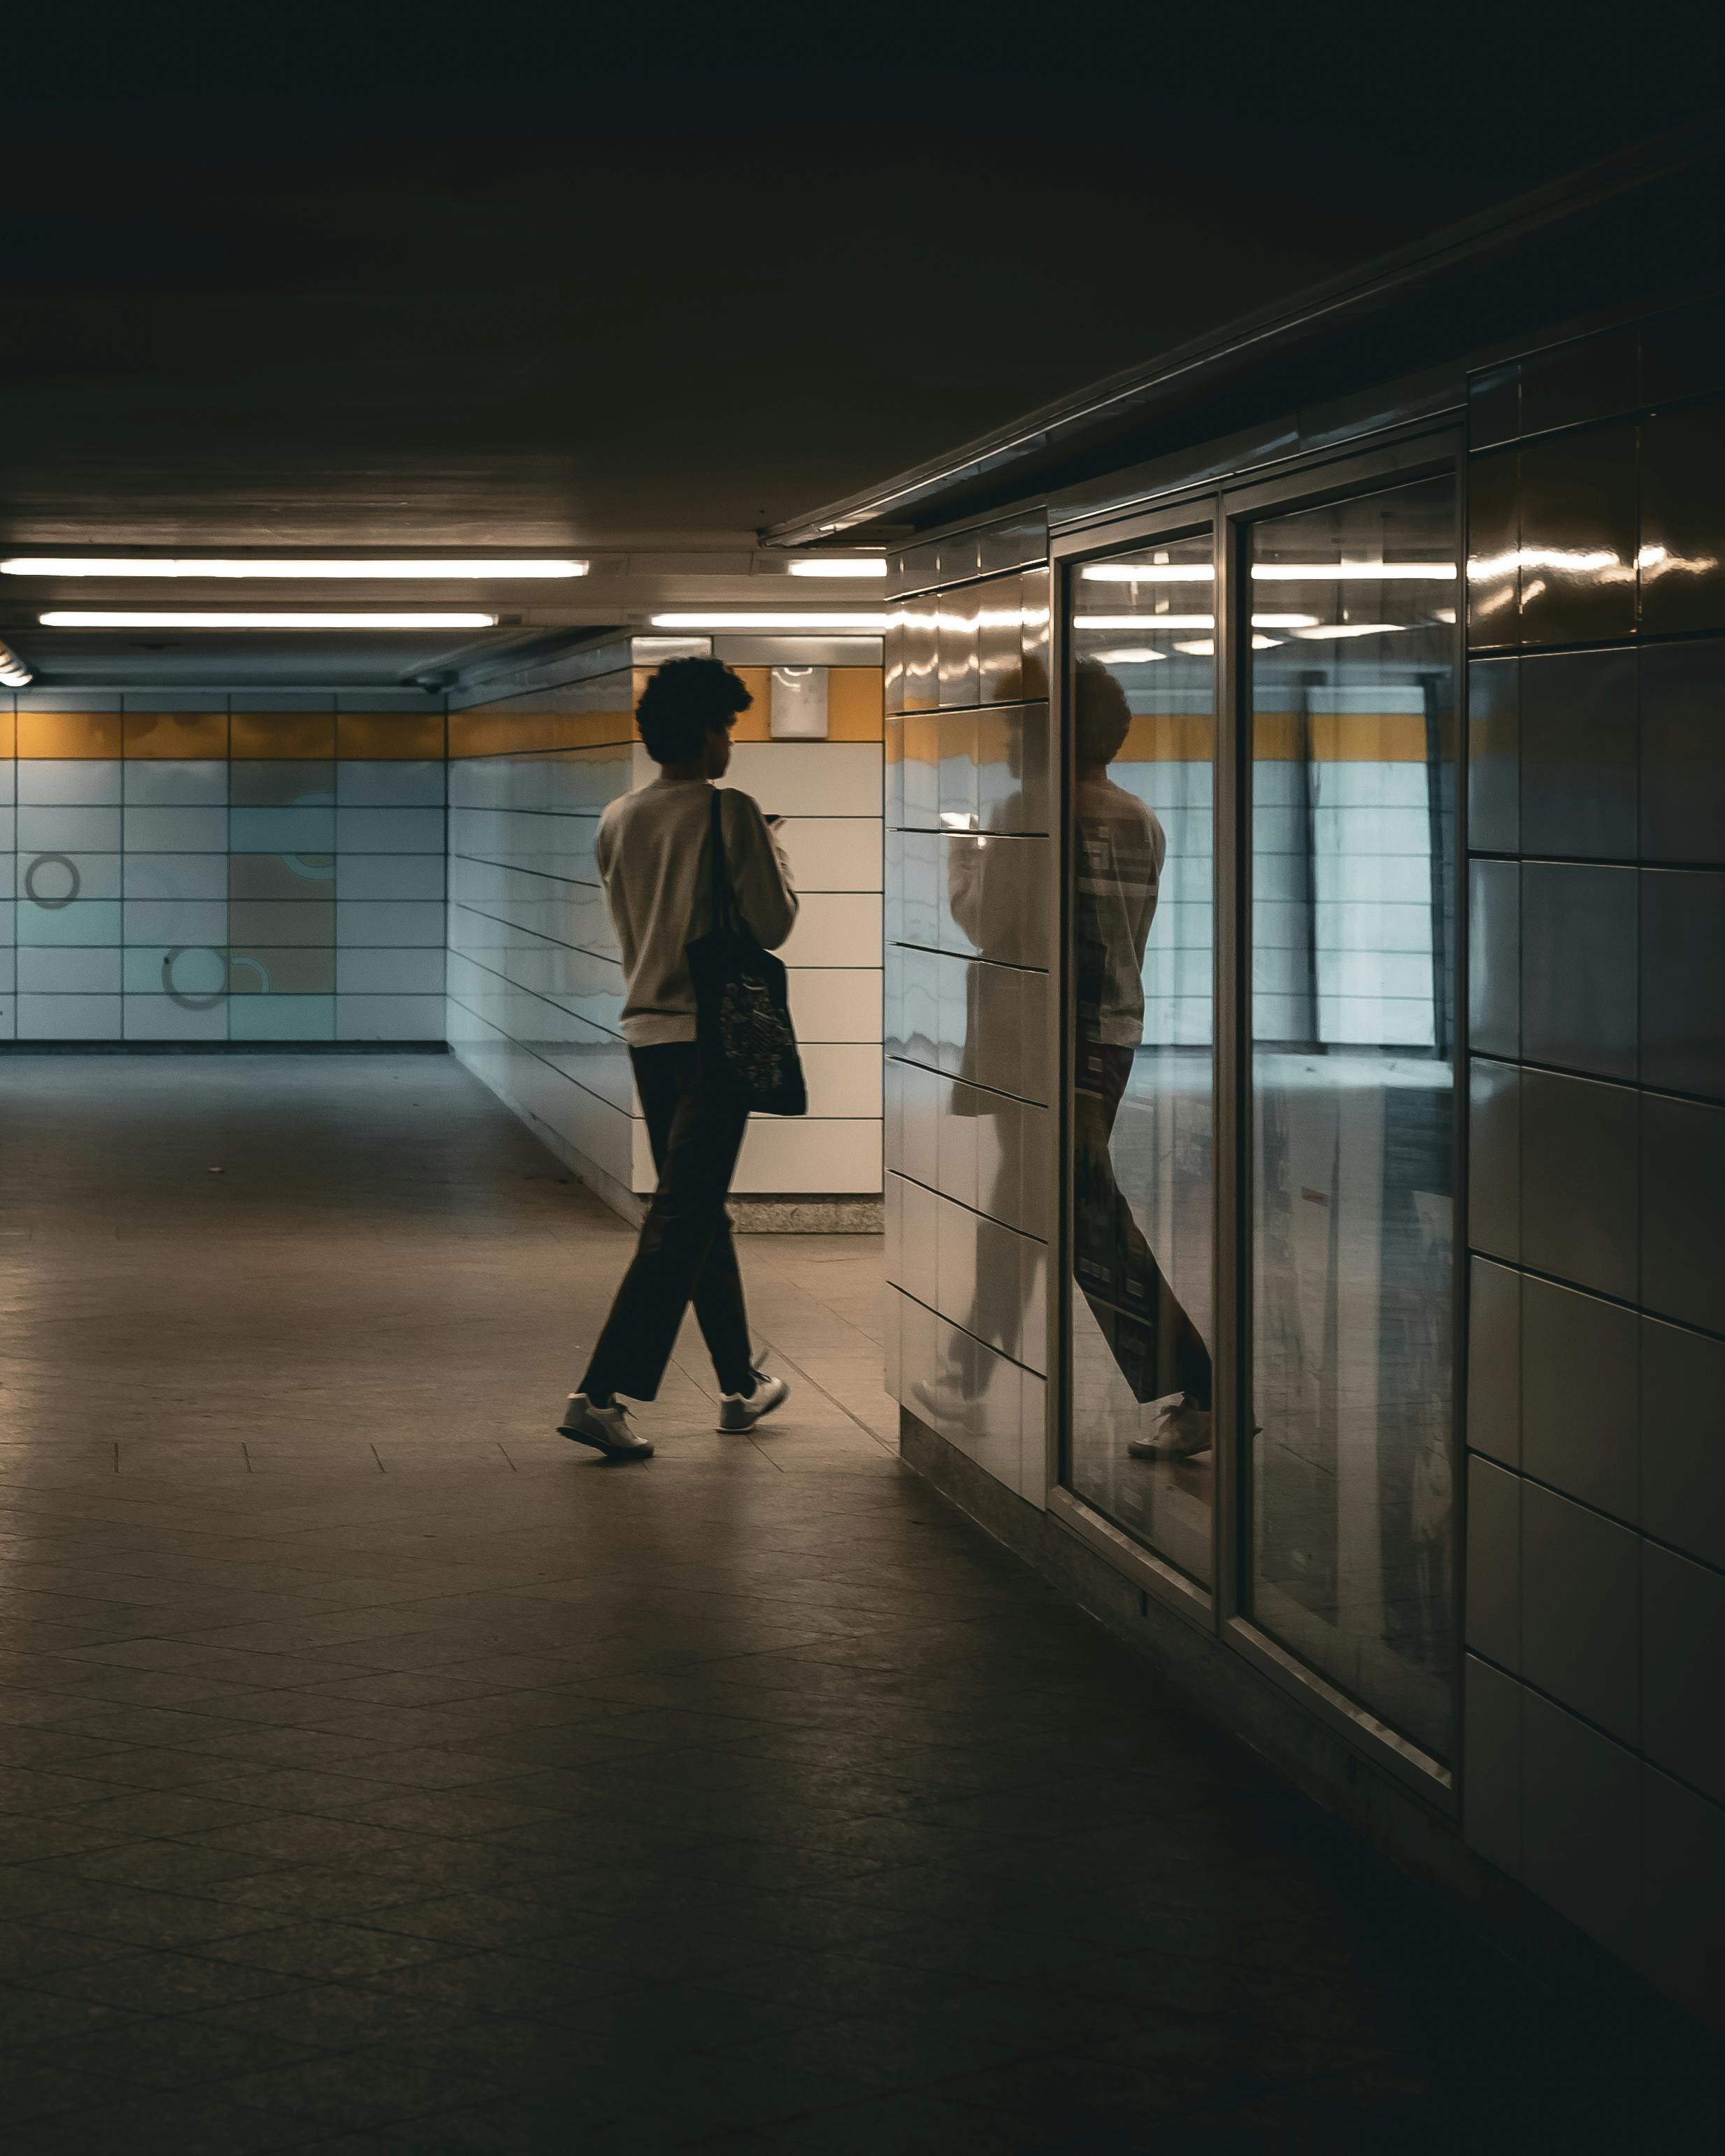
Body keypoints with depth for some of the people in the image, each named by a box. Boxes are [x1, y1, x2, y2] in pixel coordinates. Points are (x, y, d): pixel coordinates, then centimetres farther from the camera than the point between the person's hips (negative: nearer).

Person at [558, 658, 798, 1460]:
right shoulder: (730, 813, -12)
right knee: (681, 1221, -6)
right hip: (714, 1030, -7)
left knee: (701, 1213, 17)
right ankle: (600, 1394, -14)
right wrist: (776, 862, 7)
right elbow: (771, 924, -10)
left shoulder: (617, 820, 6)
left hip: (647, 1028, 7)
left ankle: (740, 1384, 27)